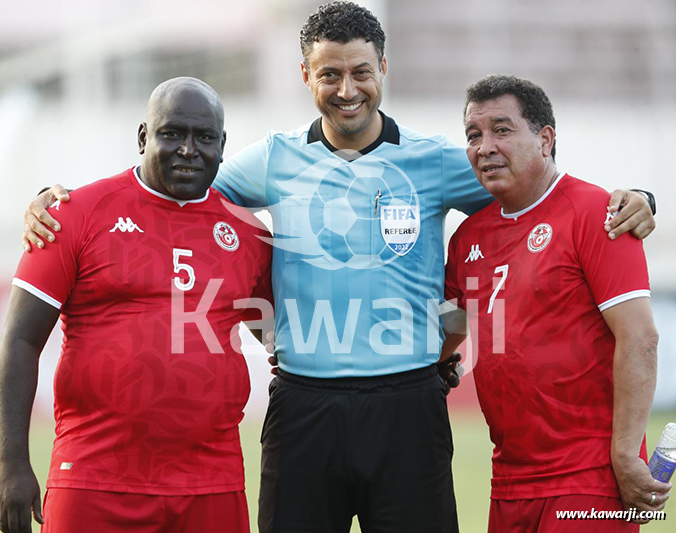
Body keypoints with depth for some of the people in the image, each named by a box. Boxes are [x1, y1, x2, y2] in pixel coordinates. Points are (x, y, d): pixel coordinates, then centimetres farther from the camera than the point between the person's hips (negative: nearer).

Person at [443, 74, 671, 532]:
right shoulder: (470, 234, 12)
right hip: (509, 483, 7)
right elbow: (446, 331, 24)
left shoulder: (593, 212, -8)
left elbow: (639, 338, -14)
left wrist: (626, 457, -18)